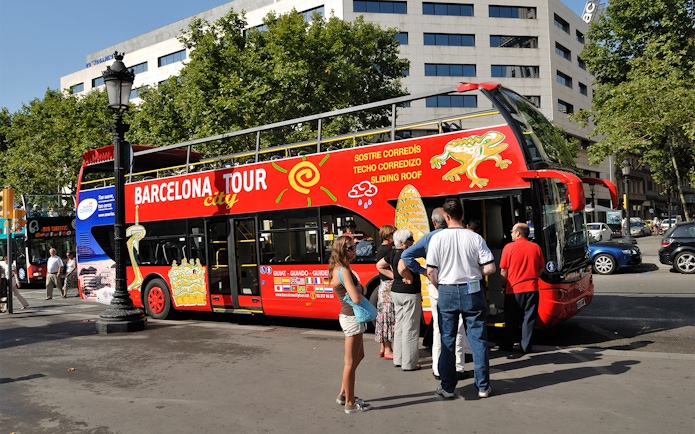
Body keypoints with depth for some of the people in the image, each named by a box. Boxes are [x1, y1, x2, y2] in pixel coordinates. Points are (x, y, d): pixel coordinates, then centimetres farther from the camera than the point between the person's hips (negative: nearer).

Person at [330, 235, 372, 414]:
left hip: (349, 317, 10)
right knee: (350, 362, 2)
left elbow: (355, 290, 13)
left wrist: (359, 289, -9)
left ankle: (344, 394, 33)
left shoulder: (338, 269, 9)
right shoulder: (344, 271, -21)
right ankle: (350, 403, 14)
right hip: (353, 318, -10)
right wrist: (361, 290, -8)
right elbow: (356, 298, -29)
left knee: (358, 356, 23)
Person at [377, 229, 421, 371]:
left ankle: (398, 360, 25)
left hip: (396, 292, 9)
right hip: (410, 293, -9)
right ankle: (409, 363, 7)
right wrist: (409, 278, -19)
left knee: (399, 326, 16)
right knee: (410, 328, 0)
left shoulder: (393, 253, 7)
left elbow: (379, 266, 17)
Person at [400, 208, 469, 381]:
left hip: (436, 286, 1)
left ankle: (438, 369, 16)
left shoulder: (428, 238, 0)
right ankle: (458, 368, 12)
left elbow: (406, 255, -4)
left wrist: (422, 271, 0)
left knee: (438, 327, 10)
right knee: (457, 327, 7)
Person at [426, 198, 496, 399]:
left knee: (447, 341, 9)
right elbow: (490, 267, -6)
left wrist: (440, 288, 9)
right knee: (478, 339, 9)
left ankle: (448, 388, 16)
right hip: (472, 292, 1)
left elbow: (431, 272, -9)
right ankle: (483, 386, 16)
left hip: (447, 292, 0)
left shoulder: (437, 238, -8)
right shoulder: (475, 238, -5)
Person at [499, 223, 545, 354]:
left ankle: (507, 345, 17)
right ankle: (526, 347, 10)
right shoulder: (536, 248, 3)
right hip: (532, 289, 2)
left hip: (514, 289, -2)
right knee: (529, 319, 8)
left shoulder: (509, 247, -7)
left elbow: (503, 271, -5)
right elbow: (541, 269, 9)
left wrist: (503, 286, 7)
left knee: (512, 320, 8)